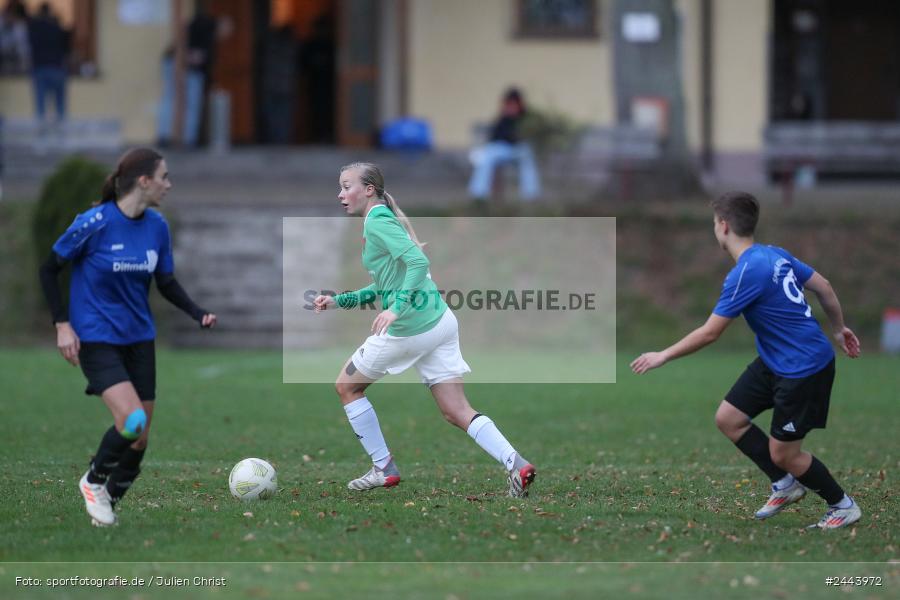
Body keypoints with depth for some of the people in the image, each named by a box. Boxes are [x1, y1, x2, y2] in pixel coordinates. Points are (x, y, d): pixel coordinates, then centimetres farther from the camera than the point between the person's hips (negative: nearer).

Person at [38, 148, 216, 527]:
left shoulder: (157, 226, 0)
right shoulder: (94, 223, -16)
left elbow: (166, 282, 12)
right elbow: (49, 270, -6)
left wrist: (198, 314, -5)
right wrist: (62, 325, -12)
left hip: (139, 339, 6)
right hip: (96, 339, -6)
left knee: (139, 438, 4)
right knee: (133, 421, -23)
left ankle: (108, 505, 25)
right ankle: (94, 481, 4)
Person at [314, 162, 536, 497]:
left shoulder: (377, 221, -10)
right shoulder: (384, 219, 19)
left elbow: (418, 262, -23)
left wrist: (396, 309, -30)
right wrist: (340, 301, 22)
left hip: (410, 329, -9)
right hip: (441, 321, 9)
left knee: (346, 386, 12)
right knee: (457, 412, 5)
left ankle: (384, 469, 15)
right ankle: (516, 464, -12)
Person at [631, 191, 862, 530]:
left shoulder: (746, 273, -24)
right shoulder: (776, 255, 2)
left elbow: (709, 334, -20)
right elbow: (823, 287, 12)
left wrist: (663, 356, -9)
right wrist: (838, 328, 27)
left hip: (805, 369, -9)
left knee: (783, 454, 1)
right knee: (728, 418, 9)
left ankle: (844, 507, 19)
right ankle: (785, 484, 21)